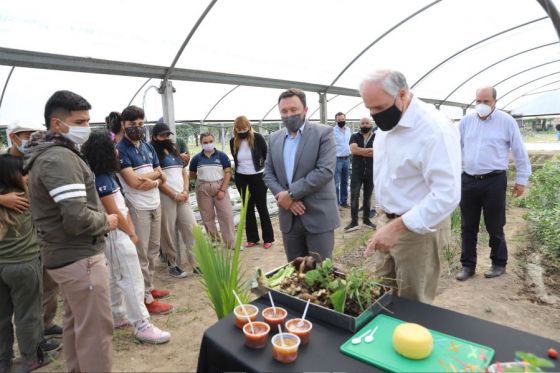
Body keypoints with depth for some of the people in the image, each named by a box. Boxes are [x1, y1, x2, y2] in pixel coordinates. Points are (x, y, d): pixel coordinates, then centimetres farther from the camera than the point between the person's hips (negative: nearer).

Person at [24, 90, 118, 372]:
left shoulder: (44, 155, 12)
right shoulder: (61, 158, -21)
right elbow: (77, 218, -29)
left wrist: (99, 218, 7)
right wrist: (106, 222, -10)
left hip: (62, 255, 10)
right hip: (79, 258, -10)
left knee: (74, 324, 22)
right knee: (96, 332, -1)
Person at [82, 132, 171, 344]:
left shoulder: (107, 175, 10)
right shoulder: (101, 179, -19)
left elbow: (122, 205, 11)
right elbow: (113, 212, -18)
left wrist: (131, 227, 5)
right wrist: (131, 233, -7)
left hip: (118, 232, 10)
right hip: (115, 234, -10)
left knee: (115, 277, 18)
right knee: (131, 279, -5)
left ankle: (117, 316, 31)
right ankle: (142, 326, 1)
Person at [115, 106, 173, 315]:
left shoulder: (148, 147, 12)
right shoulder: (120, 150, -10)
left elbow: (163, 178, 10)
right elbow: (132, 182, -19)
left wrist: (151, 182, -12)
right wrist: (155, 173, -5)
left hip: (155, 205, 7)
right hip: (137, 208, -7)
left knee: (153, 250, 15)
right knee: (141, 254, 0)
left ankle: (150, 287, 30)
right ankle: (146, 299, 9)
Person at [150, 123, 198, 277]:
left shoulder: (175, 151, 18)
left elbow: (184, 173, 16)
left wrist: (185, 191, 0)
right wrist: (174, 195, -11)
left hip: (182, 197, 6)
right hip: (165, 197, -6)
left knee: (192, 228, 1)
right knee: (168, 233, 0)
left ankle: (196, 263, 7)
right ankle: (172, 265, 14)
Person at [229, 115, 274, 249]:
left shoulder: (257, 138, -11)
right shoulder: (233, 141, -1)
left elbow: (267, 156, -4)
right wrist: (238, 173, 12)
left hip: (258, 177, -3)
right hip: (241, 178, 4)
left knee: (261, 207, 5)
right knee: (248, 208, 11)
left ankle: (268, 238, 15)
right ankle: (252, 238, 22)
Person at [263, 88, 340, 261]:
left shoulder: (323, 133, -6)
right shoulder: (274, 138, 11)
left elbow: (325, 171, -16)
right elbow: (268, 173, 9)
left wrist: (291, 193, -17)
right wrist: (283, 196, -10)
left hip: (318, 216, -4)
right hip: (288, 218, 5)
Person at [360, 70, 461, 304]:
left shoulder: (435, 128, -23)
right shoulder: (386, 124, 5)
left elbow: (447, 194, -27)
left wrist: (398, 226, -31)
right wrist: (385, 220, 14)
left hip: (418, 229, -7)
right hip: (388, 222, 8)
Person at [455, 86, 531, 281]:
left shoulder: (507, 121, -2)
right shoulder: (466, 121, 6)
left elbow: (520, 152, 3)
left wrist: (521, 179, 3)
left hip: (494, 181, -3)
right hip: (468, 180, 3)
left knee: (494, 226, 7)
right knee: (468, 226, 8)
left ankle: (499, 264, 27)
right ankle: (467, 265, 21)